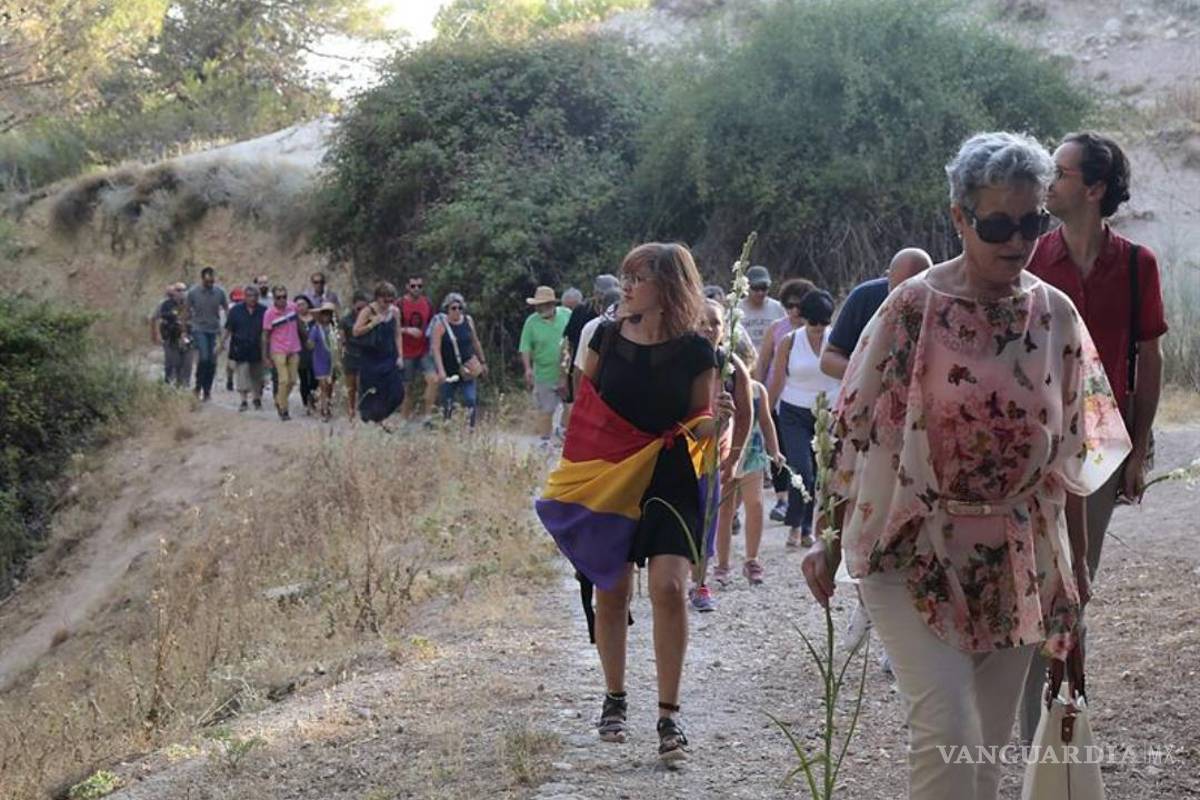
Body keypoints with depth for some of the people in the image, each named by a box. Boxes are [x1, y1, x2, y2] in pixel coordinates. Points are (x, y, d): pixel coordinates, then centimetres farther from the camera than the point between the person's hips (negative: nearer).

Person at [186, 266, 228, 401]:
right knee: (203, 357, -18)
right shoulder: (193, 292, -5)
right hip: (199, 329, -2)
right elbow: (187, 312, 4)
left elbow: (227, 310, 8)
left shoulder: (220, 292, -2)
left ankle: (207, 391, 14)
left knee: (212, 362, 1)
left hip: (215, 330, 2)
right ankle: (198, 387, -1)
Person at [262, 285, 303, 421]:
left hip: (294, 350, 4)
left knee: (293, 380, 7)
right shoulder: (269, 314, -10)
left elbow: (298, 323, 17)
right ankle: (283, 410, 2)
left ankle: (279, 401, 29)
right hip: (279, 351, -4)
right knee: (283, 380, -10)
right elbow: (266, 335, -4)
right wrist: (266, 355, -3)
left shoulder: (293, 307, -1)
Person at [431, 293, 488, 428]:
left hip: (467, 370, 2)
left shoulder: (468, 321, 3)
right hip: (449, 371, -2)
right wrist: (441, 371, -25)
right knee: (447, 403, 4)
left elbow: (475, 342, 16)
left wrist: (482, 362, 20)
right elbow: (436, 349, -15)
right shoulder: (441, 324, -9)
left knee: (471, 400, -10)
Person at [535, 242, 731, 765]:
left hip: (670, 480, -2)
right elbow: (584, 406, 12)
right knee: (611, 591, 7)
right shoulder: (607, 337, 2)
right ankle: (614, 700, 26)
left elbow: (697, 426, 2)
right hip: (607, 480, 3)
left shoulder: (694, 351, -5)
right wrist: (572, 469, 10)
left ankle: (669, 716, -7)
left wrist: (717, 420, -20)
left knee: (669, 587, -15)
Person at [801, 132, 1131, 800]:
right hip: (913, 546, -4)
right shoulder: (914, 307, -10)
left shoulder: (1057, 315, 2)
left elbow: (1073, 449, 9)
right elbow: (856, 428, -5)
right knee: (947, 733, -16)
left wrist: (1076, 561, 11)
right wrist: (830, 540, -3)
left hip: (1018, 557, 4)